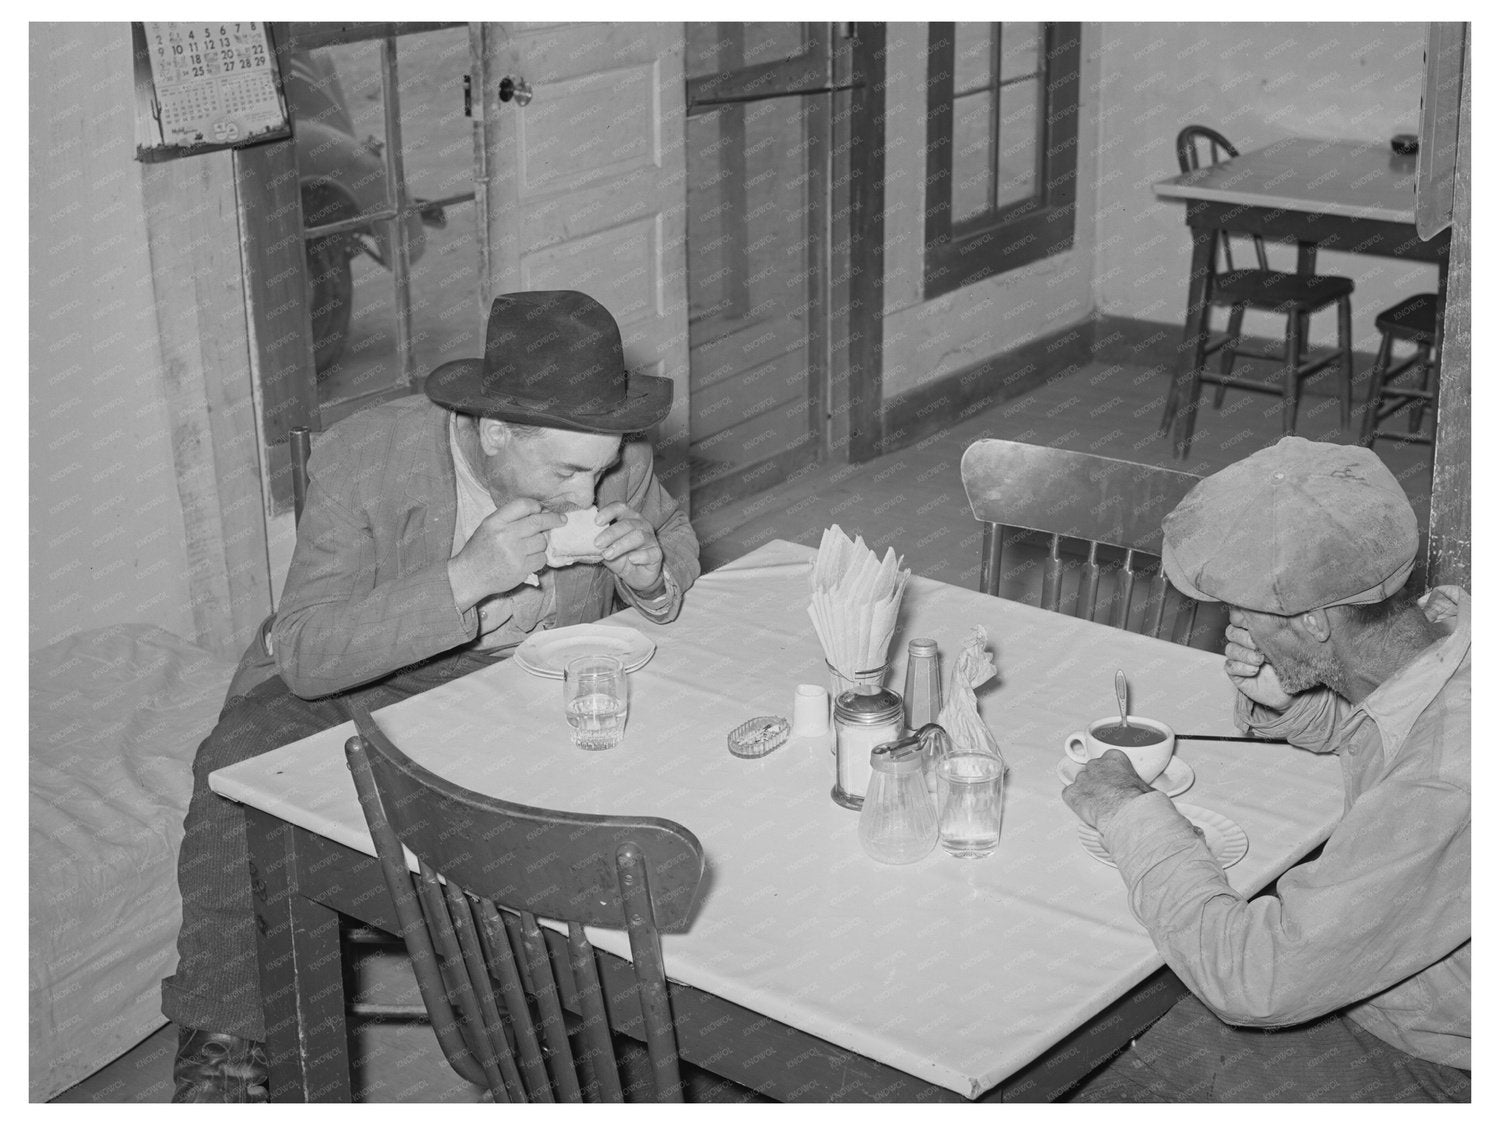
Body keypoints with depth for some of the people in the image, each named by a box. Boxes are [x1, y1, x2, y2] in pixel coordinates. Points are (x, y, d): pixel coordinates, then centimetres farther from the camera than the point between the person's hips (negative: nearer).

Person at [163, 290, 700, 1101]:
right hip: (356, 678, -3)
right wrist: (466, 579, -41)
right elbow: (306, 656, -30)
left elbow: (679, 552, 5)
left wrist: (651, 572, -22)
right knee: (241, 772, -31)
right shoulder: (363, 461, -26)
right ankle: (221, 1042, -15)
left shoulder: (614, 457, -16)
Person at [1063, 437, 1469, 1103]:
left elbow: (1250, 980, -34)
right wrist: (1277, 697, -9)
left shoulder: (1447, 788, -38)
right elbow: (1342, 726, 15)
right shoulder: (1440, 618, -11)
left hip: (1422, 1065, -7)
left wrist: (1130, 811, -22)